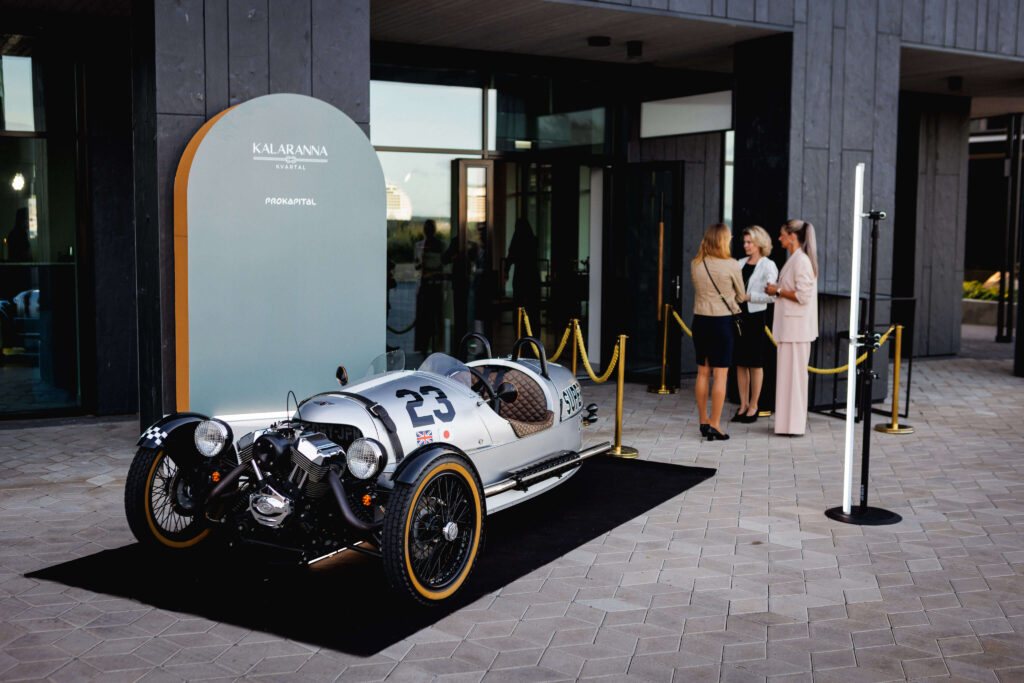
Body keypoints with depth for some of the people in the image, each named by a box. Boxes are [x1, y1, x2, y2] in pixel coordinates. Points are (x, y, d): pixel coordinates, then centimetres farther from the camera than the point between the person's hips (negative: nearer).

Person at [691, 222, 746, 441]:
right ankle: (714, 425, -1)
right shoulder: (731, 265, -10)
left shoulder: (695, 264, 1)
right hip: (722, 321, -4)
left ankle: (703, 421, 19)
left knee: (703, 373, 13)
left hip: (700, 320, 5)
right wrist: (734, 298, 25)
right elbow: (741, 296, 4)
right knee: (720, 374, 0)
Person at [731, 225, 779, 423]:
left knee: (755, 364, 2)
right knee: (740, 363, 8)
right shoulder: (740, 263, 12)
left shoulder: (767, 266, -5)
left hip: (755, 318, -5)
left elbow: (771, 296, -11)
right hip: (738, 317, 5)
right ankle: (743, 405, 16)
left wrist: (749, 296, -16)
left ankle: (753, 406, 11)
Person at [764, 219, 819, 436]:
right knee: (789, 372, 13)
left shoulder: (801, 261, -16)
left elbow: (803, 296, -22)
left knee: (793, 373, -5)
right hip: (789, 326, 10)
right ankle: (789, 421, 19)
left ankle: (793, 425, 0)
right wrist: (777, 290, 12)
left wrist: (778, 291, -13)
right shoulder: (794, 259, 16)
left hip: (796, 327, -10)